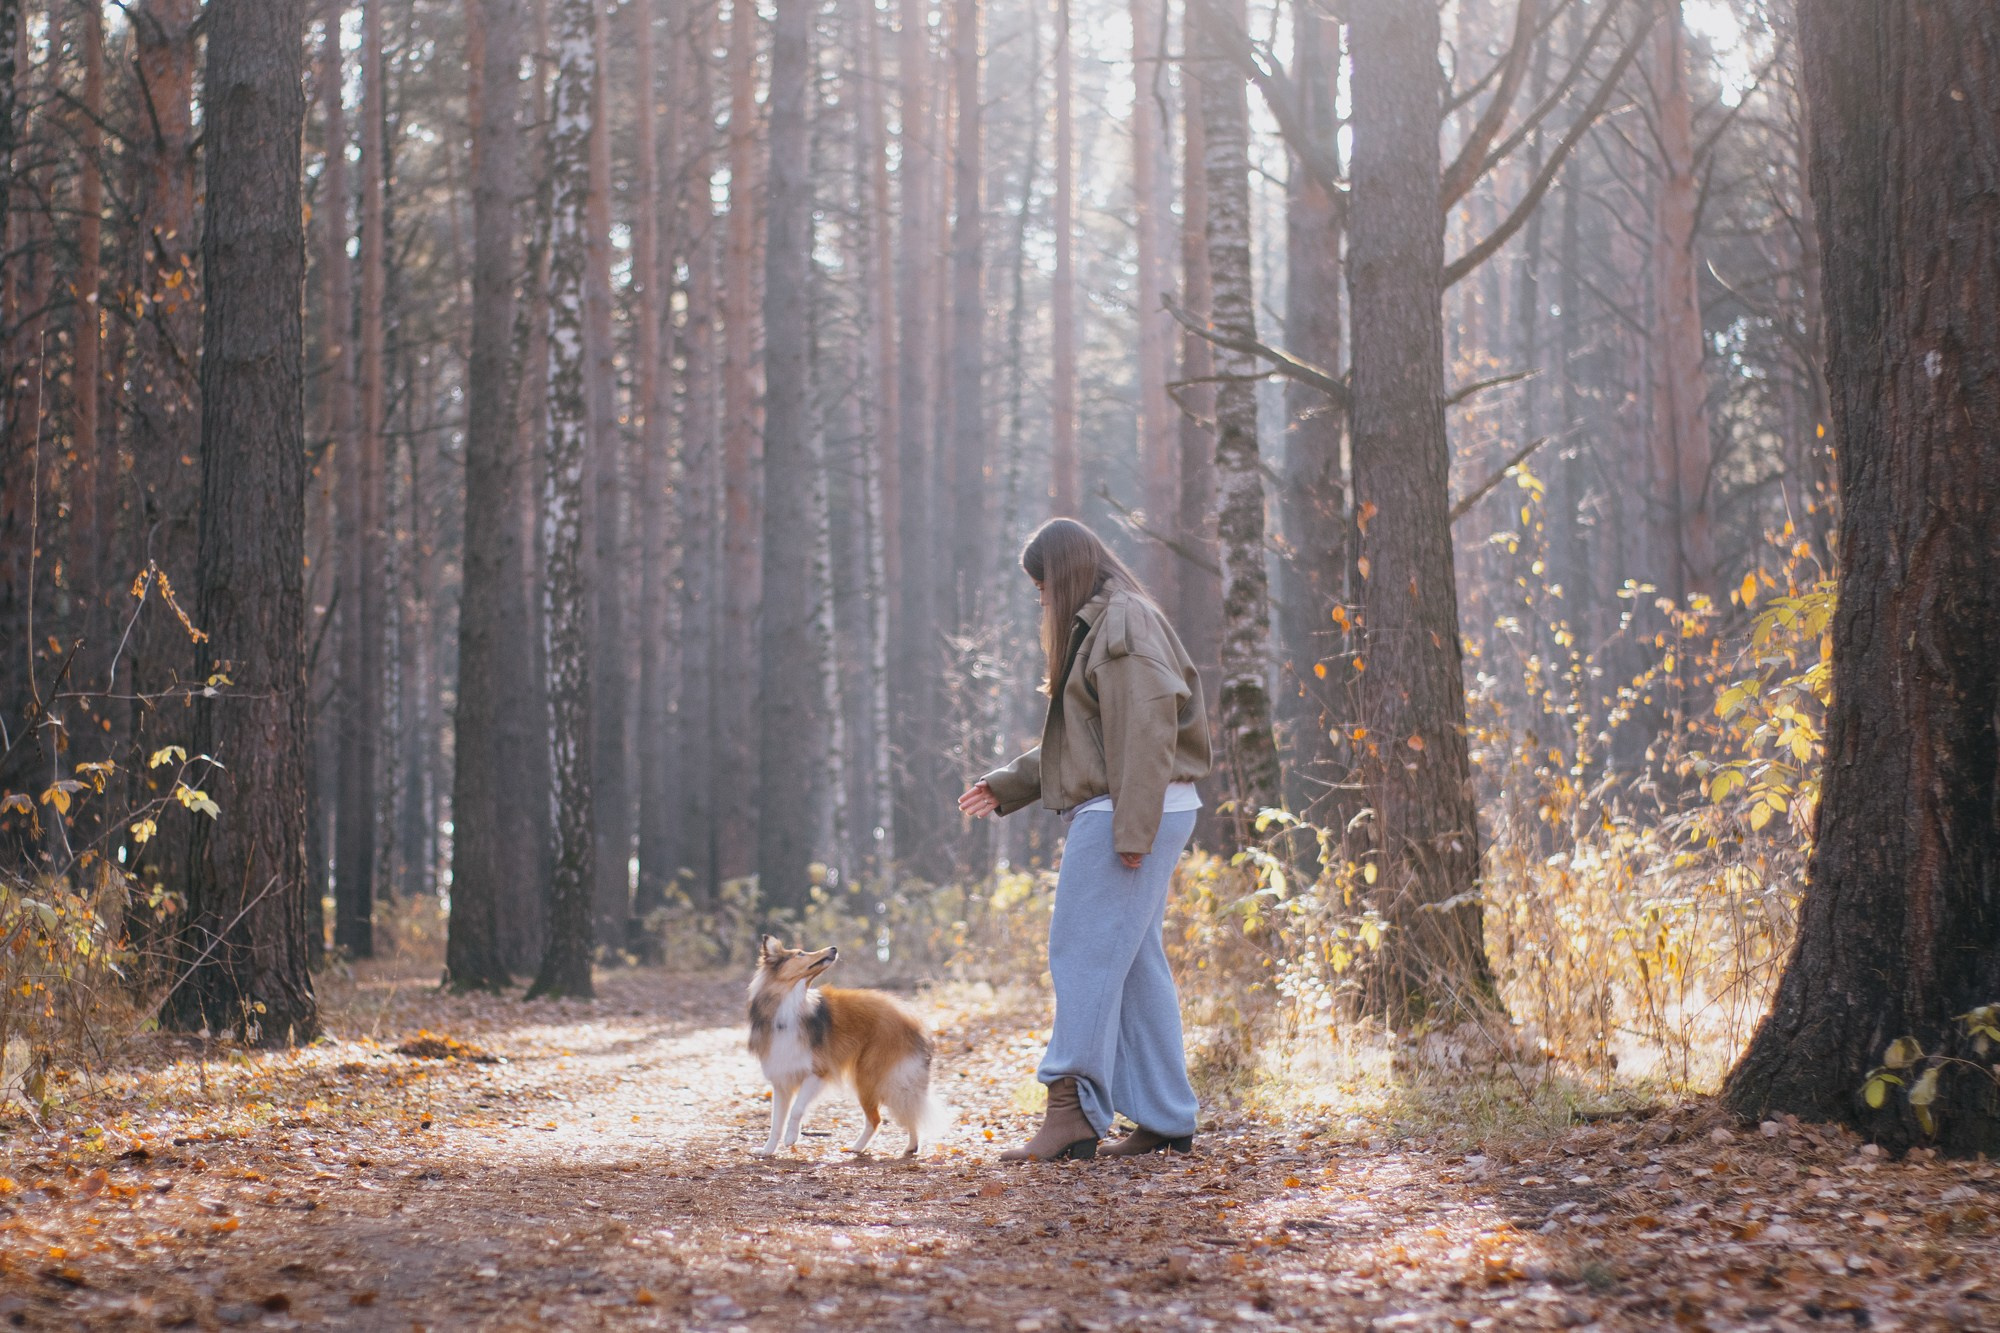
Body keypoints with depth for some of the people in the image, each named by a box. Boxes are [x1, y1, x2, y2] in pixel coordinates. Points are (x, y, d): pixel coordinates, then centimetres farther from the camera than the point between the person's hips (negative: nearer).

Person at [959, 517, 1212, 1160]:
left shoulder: (1124, 623, -10)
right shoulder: (1095, 627, 23)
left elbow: (1144, 733, -19)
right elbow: (1076, 743, 27)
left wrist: (1132, 828, -23)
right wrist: (1005, 786, 22)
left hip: (1124, 814, -10)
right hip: (1105, 817, 10)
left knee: (1086, 955, -11)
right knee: (1134, 964, 8)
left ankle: (1072, 1111, -14)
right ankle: (1165, 1119, 10)